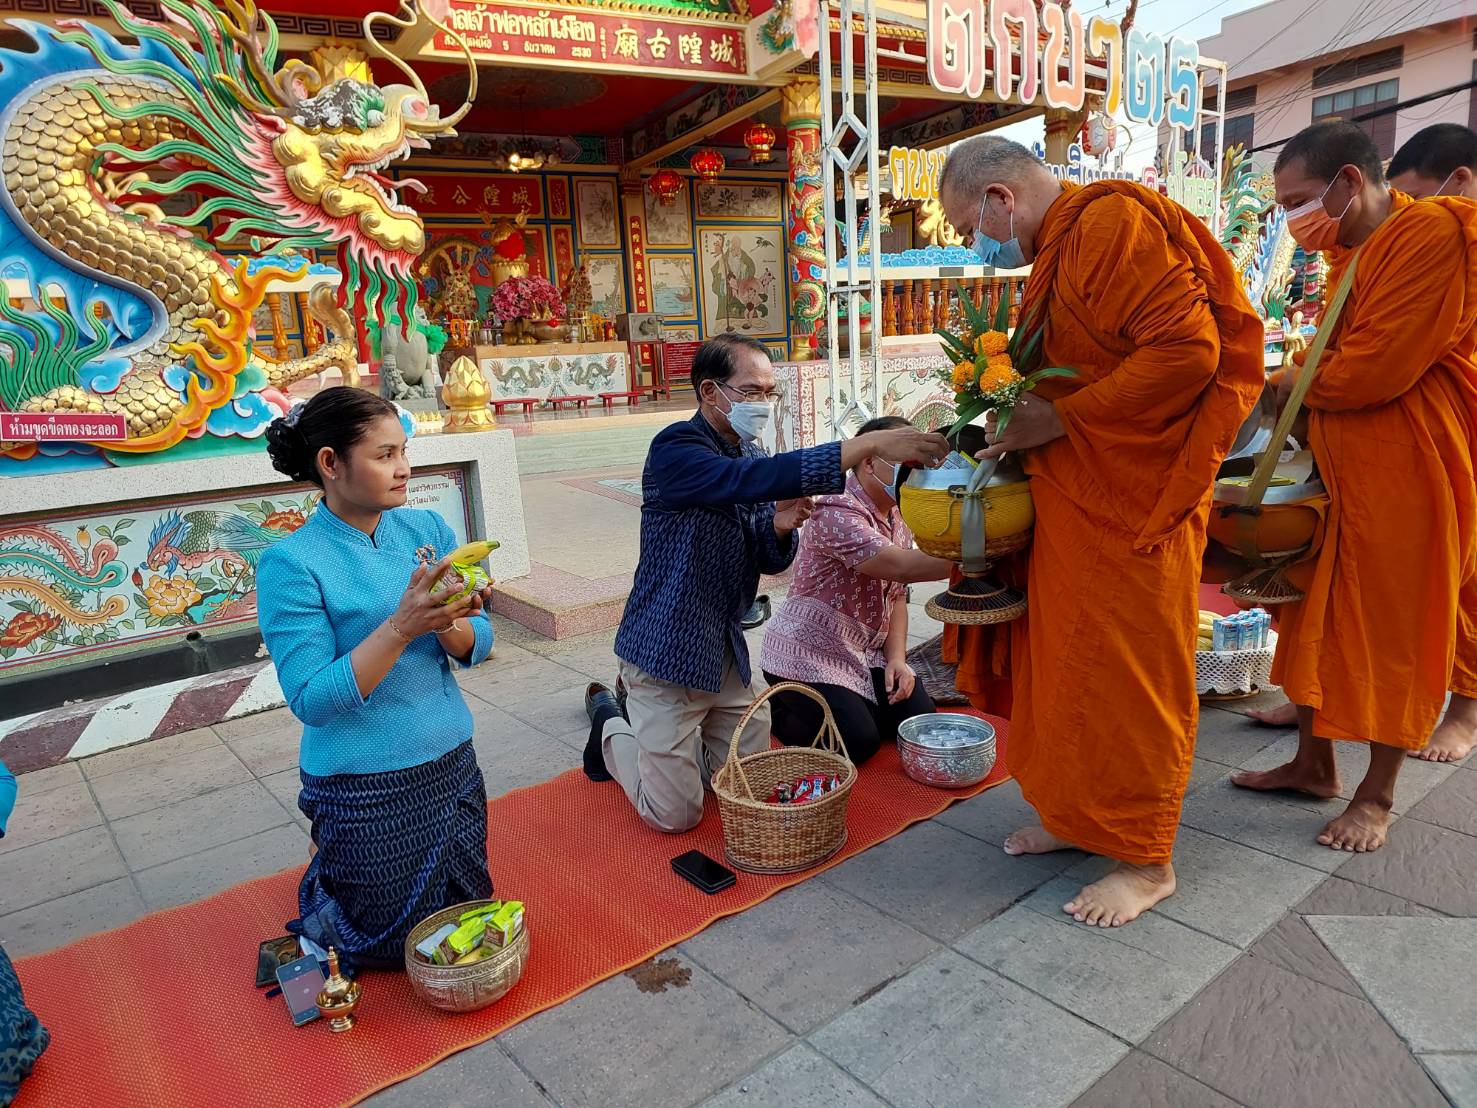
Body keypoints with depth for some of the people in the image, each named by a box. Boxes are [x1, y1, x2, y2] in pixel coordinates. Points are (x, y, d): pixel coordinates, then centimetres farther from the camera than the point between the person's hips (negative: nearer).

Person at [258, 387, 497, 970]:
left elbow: (478, 643, -2)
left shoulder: (426, 528, -2)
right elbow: (312, 700, -22)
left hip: (452, 764, 5)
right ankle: (323, 869, 41)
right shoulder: (291, 563, -17)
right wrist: (402, 625, -32)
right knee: (401, 944, 15)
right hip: (363, 786, -5)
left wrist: (447, 624, -24)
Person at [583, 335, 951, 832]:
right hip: (668, 652, -7)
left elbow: (769, 562, 9)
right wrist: (871, 443, -42)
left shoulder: (748, 452, 6)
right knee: (676, 814, -1)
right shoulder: (676, 449, -19)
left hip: (725, 650, 8)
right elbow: (752, 478, -39)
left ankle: (638, 710, 32)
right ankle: (612, 728, 26)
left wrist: (779, 528, -15)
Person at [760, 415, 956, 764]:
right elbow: (896, 565, -39)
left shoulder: (898, 518, 6)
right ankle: (783, 708, 10)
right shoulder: (837, 512, -25)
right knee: (859, 741, -16)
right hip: (808, 653, -9)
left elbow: (896, 596, 9)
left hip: (865, 651, 9)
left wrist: (897, 658, -4)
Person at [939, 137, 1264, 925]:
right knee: (1067, 663, 14)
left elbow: (1187, 351, -23)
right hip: (1071, 498, 9)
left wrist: (1056, 420, -20)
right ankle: (1080, 817, 31)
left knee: (1127, 676, 1)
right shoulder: (1060, 246, 16)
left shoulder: (1113, 223, -14)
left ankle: (1146, 860, 18)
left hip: (1132, 503, -9)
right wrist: (1012, 418, 7)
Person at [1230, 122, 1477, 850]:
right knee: (1318, 616, 13)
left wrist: (1285, 385, -8)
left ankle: (1377, 796, 19)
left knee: (1393, 632, 4)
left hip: (1406, 470, -8)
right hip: (1336, 465, 8)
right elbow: (1333, 359, 11)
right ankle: (1313, 763, 28)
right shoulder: (1348, 252, 14)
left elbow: (1372, 371, -21)